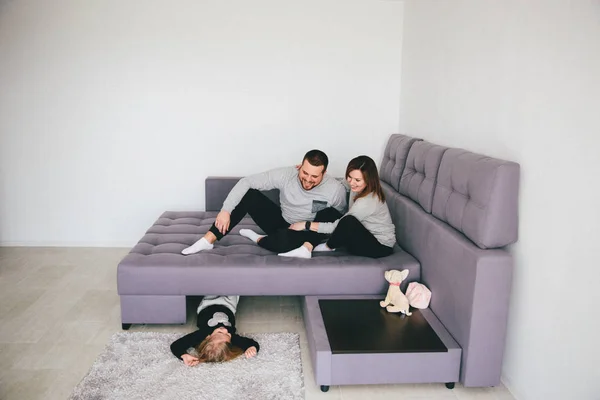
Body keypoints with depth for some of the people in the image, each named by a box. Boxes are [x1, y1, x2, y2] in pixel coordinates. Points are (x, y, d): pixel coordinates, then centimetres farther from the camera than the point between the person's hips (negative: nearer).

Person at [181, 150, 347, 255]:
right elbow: (246, 182, -19)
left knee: (284, 242, -41)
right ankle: (209, 239, -20)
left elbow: (337, 219, -2)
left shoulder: (336, 189, -21)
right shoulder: (286, 175, -19)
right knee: (248, 193, -22)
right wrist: (226, 210, -28)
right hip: (281, 223, 3)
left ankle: (258, 239, -5)